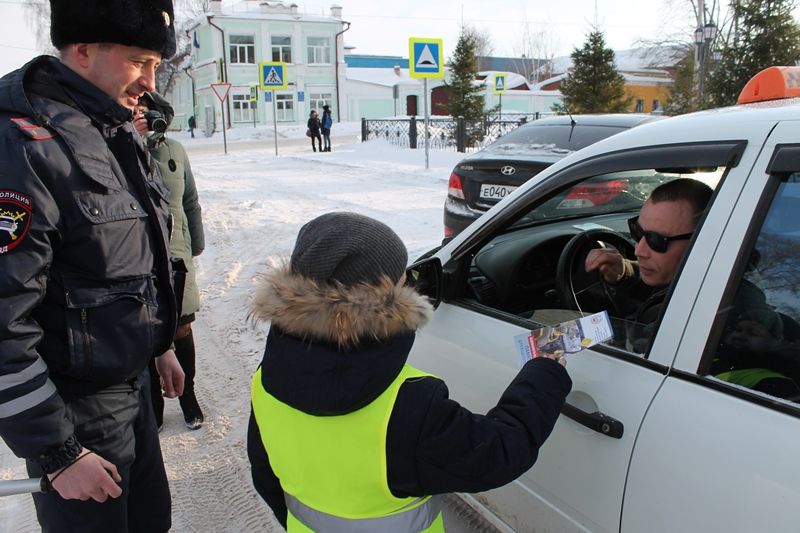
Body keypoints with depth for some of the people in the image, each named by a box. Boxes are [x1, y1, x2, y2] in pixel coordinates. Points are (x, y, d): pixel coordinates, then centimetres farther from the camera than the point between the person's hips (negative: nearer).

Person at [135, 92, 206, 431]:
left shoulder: (173, 150, 2)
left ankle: (188, 396, 34)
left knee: (182, 329, 12)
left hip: (175, 254, 3)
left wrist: (195, 246, 11)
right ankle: (153, 407, 29)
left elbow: (190, 202, 11)